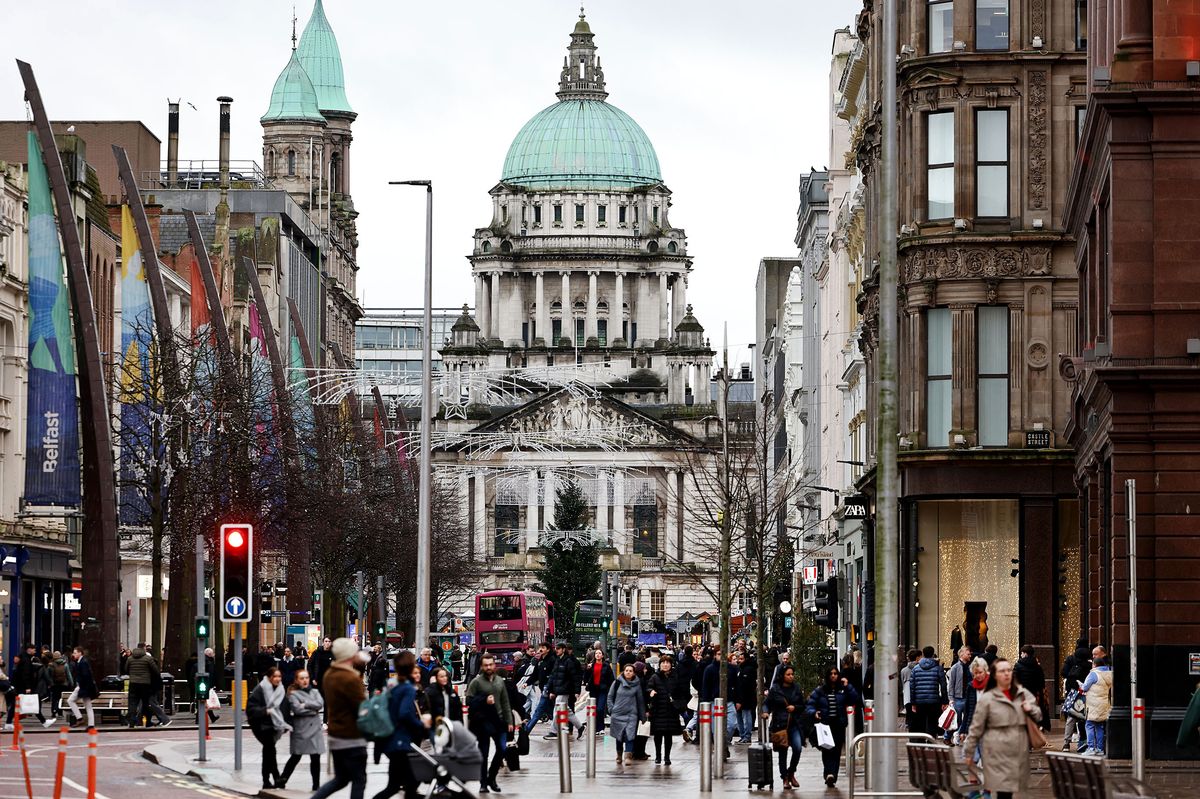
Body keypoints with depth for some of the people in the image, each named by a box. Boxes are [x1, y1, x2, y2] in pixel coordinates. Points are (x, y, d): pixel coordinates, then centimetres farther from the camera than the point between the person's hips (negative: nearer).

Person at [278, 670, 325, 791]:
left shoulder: (315, 692, 14)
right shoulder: (293, 694, -1)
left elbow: (320, 704, -4)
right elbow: (297, 709, -16)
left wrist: (306, 704, -12)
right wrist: (313, 709, -10)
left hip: (315, 728, 4)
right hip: (300, 730, -4)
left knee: (316, 758, 2)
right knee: (295, 757, 2)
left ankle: (316, 785, 9)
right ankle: (281, 781, 14)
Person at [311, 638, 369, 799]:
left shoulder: (329, 674, 5)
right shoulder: (351, 679, -22)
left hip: (335, 736, 9)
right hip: (352, 738, -9)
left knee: (340, 779, 19)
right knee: (359, 781, 3)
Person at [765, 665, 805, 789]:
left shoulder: (796, 689, 8)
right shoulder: (775, 689, -1)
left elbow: (802, 705, 14)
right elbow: (768, 704, 2)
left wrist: (795, 707, -6)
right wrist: (766, 712, -19)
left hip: (795, 724, 2)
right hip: (780, 724, -2)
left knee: (798, 748, -14)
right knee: (783, 752, 4)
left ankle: (791, 773, 9)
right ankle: (785, 778, 18)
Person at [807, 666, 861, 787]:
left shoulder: (843, 690, 9)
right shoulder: (819, 690, 6)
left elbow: (854, 700, -3)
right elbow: (810, 705, 5)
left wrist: (847, 686, -8)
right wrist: (813, 713, -15)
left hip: (839, 726, 2)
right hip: (824, 725, -2)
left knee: (836, 751, -1)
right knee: (827, 750, -14)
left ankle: (832, 776, 2)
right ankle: (829, 773, -21)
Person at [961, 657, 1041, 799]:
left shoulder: (1023, 694, 9)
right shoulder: (987, 698, -2)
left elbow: (1038, 714, 18)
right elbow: (976, 728, 1)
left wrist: (1031, 709, -5)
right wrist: (969, 753, 2)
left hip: (1019, 752, 4)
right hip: (998, 753, -4)